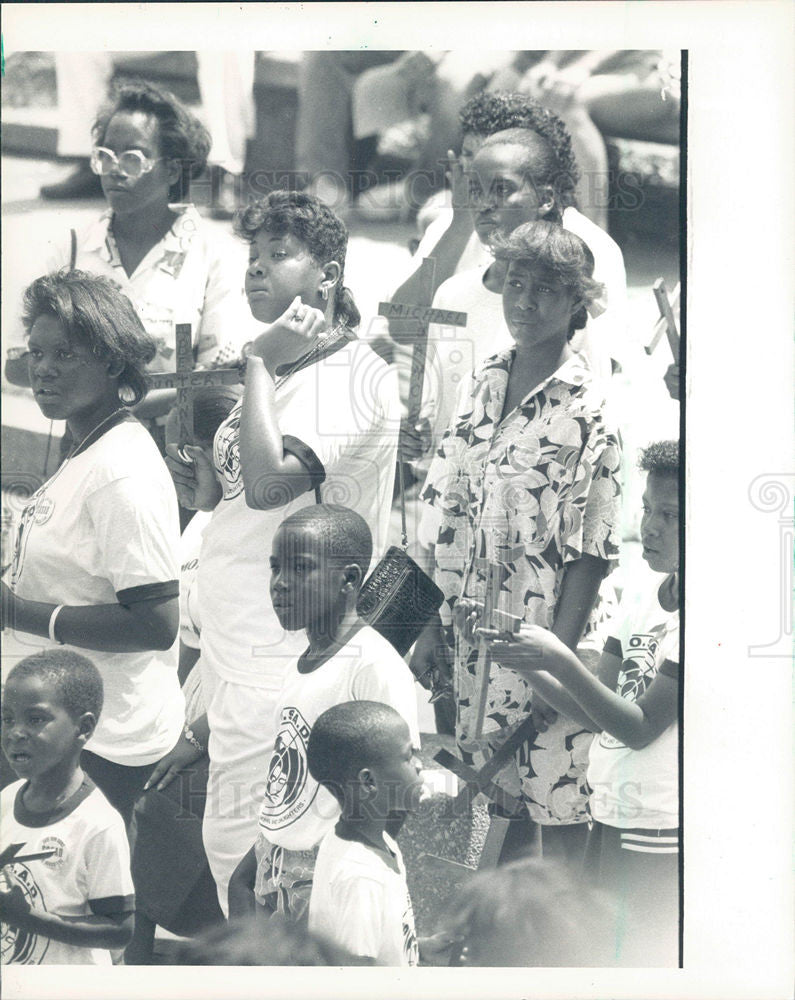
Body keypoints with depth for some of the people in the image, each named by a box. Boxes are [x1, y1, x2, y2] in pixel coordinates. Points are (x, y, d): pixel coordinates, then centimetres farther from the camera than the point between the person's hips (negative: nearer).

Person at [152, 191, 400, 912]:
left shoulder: (354, 376, -13)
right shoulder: (281, 375, 17)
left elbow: (271, 482, -27)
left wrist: (263, 365, -17)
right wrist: (212, 494, 4)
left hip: (285, 669, -9)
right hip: (238, 657, 9)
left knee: (245, 858, -6)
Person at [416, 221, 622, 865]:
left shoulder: (588, 412, -11)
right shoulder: (481, 388, 7)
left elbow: (589, 553, -13)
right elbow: (450, 516, 9)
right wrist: (436, 623, 6)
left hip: (548, 642, -6)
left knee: (558, 810, 4)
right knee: (499, 793, 17)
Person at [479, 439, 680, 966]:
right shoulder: (642, 590, 7)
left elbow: (640, 727, -18)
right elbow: (598, 713, 8)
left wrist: (559, 659, -25)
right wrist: (528, 665, -7)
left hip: (660, 836, -7)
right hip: (612, 816, 7)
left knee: (640, 961, 1)